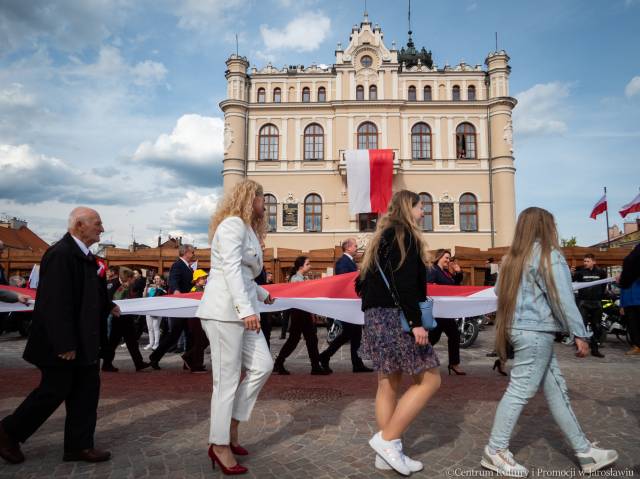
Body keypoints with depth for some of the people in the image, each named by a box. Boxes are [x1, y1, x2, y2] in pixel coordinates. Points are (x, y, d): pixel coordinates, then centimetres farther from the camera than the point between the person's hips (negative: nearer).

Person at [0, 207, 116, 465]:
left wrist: (106, 306, 14)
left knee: (86, 390, 11)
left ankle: (79, 445, 21)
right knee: (54, 391, 5)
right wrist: (64, 344, -25)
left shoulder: (84, 254, 8)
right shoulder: (60, 254, -22)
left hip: (83, 340, 9)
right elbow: (55, 303, -26)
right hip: (62, 343, -9)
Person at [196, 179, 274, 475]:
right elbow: (230, 270, -20)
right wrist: (247, 309, -27)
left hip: (240, 309, 10)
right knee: (227, 379, -3)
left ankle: (231, 426, 18)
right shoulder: (233, 224, -8)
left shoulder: (247, 229, 23)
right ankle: (220, 445, 10)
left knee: (262, 365, 5)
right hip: (225, 310, -10)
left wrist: (261, 294, 37)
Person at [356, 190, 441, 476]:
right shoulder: (403, 234, -9)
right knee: (429, 379, -2)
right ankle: (387, 439, -2)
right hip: (395, 317, -10)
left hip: (377, 317, 10)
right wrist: (416, 322, -22)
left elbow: (364, 281, 19)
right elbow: (404, 283, -21)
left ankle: (387, 454, 16)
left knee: (388, 385, 11)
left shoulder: (384, 235, 20)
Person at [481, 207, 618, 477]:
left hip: (519, 328, 9)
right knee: (520, 391, -2)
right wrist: (579, 334, -10)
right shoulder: (548, 255, -9)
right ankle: (494, 452, 6)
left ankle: (584, 451, 23)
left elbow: (498, 290, 16)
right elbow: (562, 298, -14)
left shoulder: (514, 257, 13)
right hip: (535, 331, -9)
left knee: (556, 389, 14)